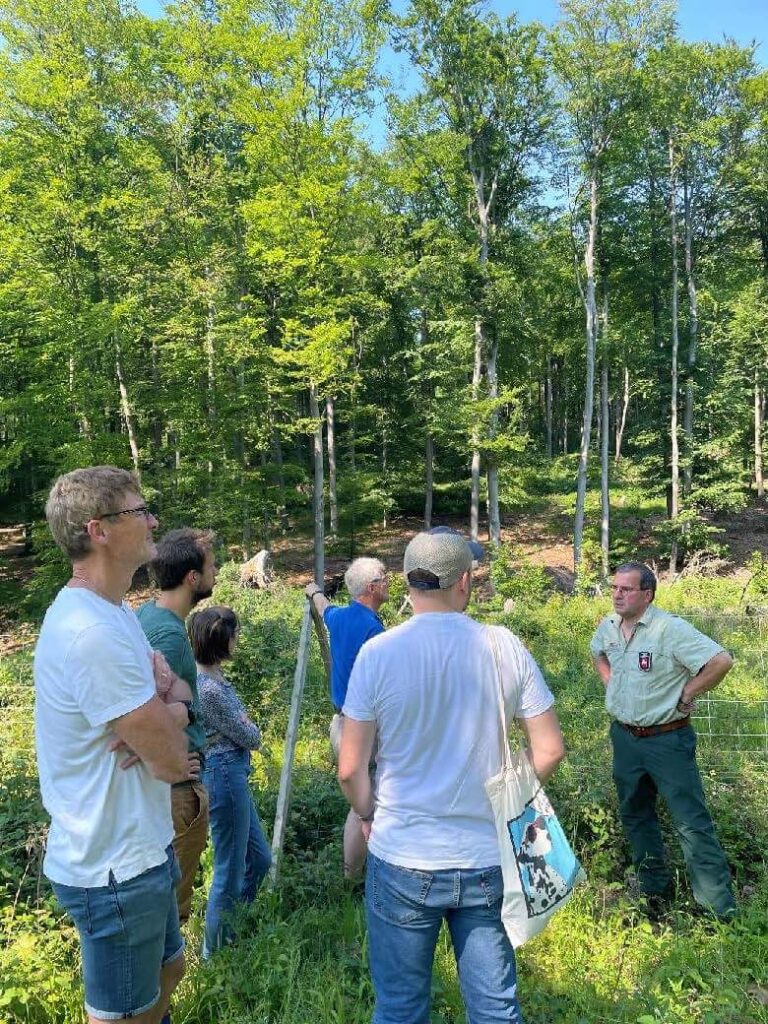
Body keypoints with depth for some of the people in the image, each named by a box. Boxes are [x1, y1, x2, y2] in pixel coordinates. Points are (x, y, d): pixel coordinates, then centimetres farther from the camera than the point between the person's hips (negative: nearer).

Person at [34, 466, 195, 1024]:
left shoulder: (115, 611, 4)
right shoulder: (92, 633, -30)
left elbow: (178, 703, 7)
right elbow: (172, 761, -26)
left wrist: (157, 716, -14)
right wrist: (167, 724, -6)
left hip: (139, 848, 9)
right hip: (117, 870, -9)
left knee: (168, 969, 28)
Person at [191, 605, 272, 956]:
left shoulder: (212, 675, 5)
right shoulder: (209, 689, -25)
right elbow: (250, 737, -15)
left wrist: (243, 725, -3)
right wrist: (251, 728, 4)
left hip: (231, 773, 10)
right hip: (224, 774, -10)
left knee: (259, 858, 21)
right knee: (231, 871, 7)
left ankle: (234, 930, 40)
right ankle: (216, 951, 28)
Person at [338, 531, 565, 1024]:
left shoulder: (378, 653, -12)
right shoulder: (505, 647, -8)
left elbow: (351, 769, -9)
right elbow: (549, 749, -3)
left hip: (403, 860, -1)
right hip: (488, 861, 2)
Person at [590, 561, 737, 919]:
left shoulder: (670, 629, -21)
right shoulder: (608, 626, 0)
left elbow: (721, 661, -28)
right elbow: (597, 653, 24)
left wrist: (686, 694, -18)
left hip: (666, 739, -7)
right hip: (624, 738, 7)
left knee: (692, 824, -1)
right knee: (635, 816, 19)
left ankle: (721, 911, 12)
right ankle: (655, 890, 37)